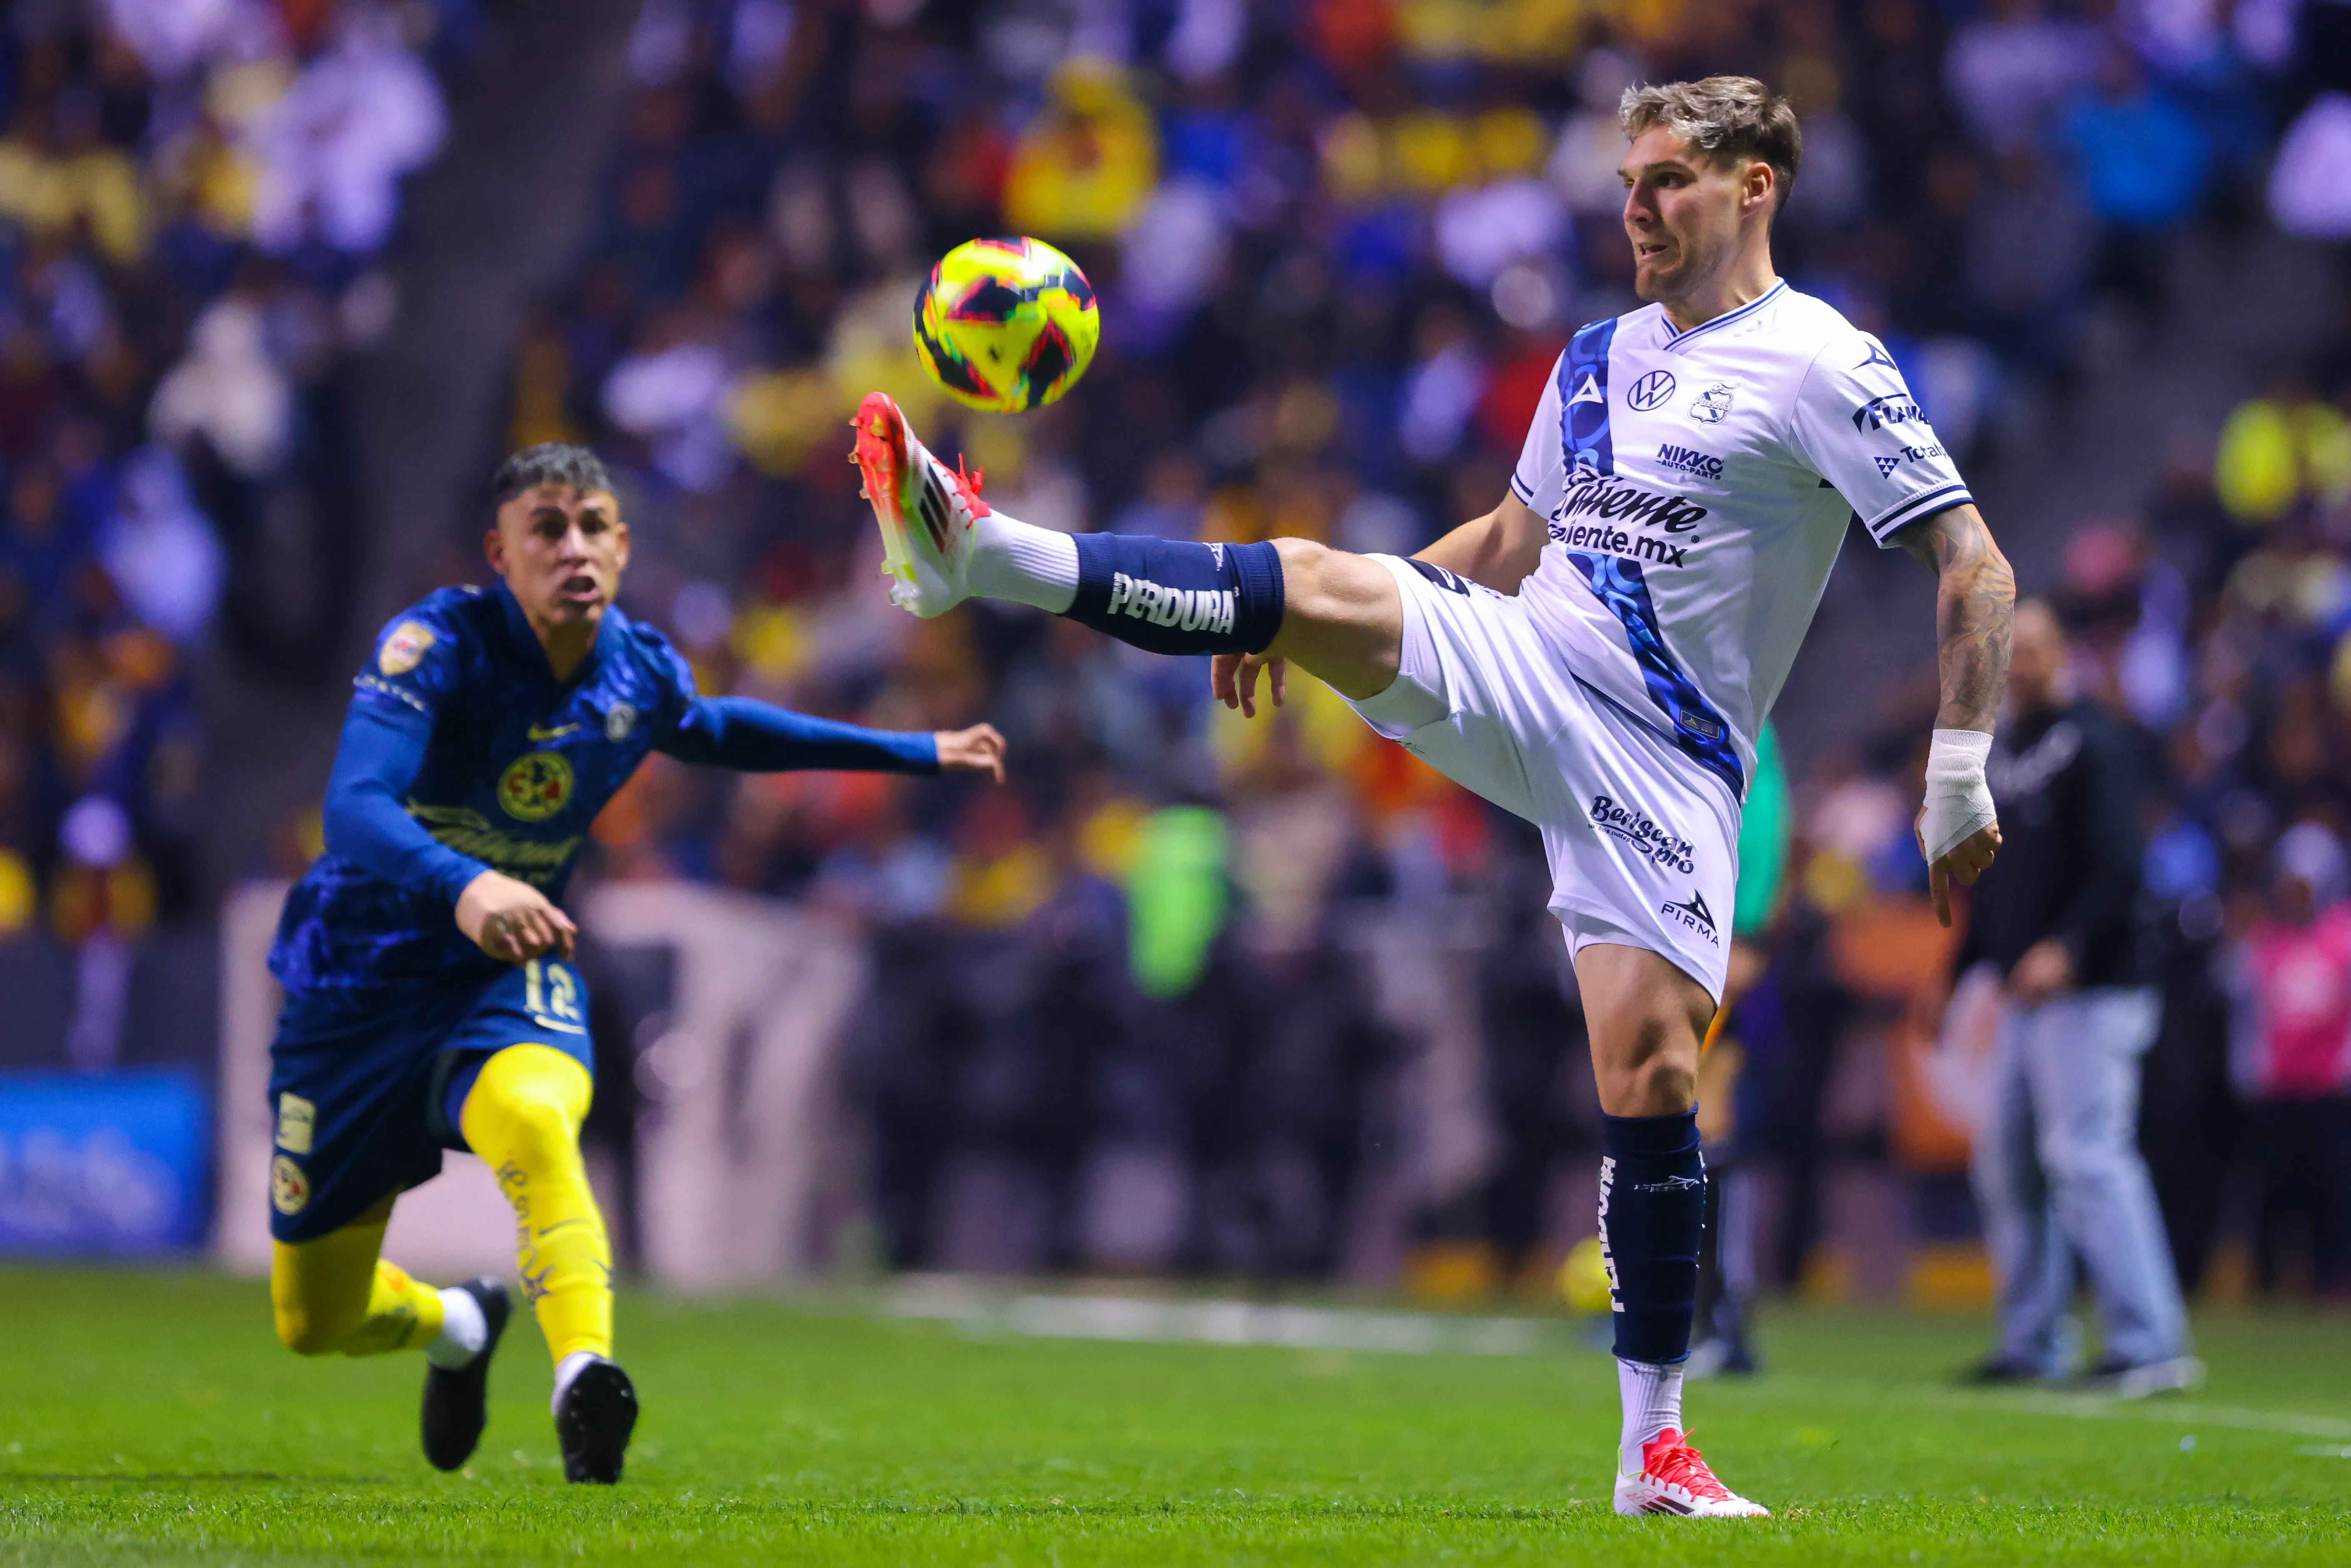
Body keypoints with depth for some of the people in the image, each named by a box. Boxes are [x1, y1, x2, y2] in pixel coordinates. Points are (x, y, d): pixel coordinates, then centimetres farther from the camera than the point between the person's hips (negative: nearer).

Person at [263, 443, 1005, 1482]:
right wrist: (463, 887, -59)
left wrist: (916, 754, 23)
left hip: (514, 975, 2)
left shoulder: (640, 673, -6)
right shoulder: (438, 645, -23)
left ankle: (585, 1375, -47)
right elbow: (354, 804, -38)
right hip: (365, 971, -1)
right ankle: (460, 1327, 41)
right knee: (314, 1321, 7)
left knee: (532, 1116, -38)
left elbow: (722, 732, 20)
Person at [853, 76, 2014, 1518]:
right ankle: (978, 552, -33)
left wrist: (1961, 776, -15)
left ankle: (1655, 1448, -3)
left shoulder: (1827, 368, -6)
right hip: (1510, 666, 5)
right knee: (1323, 582, -20)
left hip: (1660, 762, -5)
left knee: (1650, 1074, -12)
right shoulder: (1602, 356, 15)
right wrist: (1295, 626, 21)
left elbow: (1974, 563, -8)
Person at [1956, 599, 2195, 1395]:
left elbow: (2118, 866, -17)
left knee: (2089, 1155, -15)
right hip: (2022, 997, 9)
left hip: (2089, 993, -9)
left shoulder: (2089, 741, -7)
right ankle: (2033, 1343, 17)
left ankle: (2149, 1343, -16)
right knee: (2004, 1159, 9)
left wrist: (2068, 947, -28)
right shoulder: (2000, 754, 18)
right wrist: (1954, 973, 21)